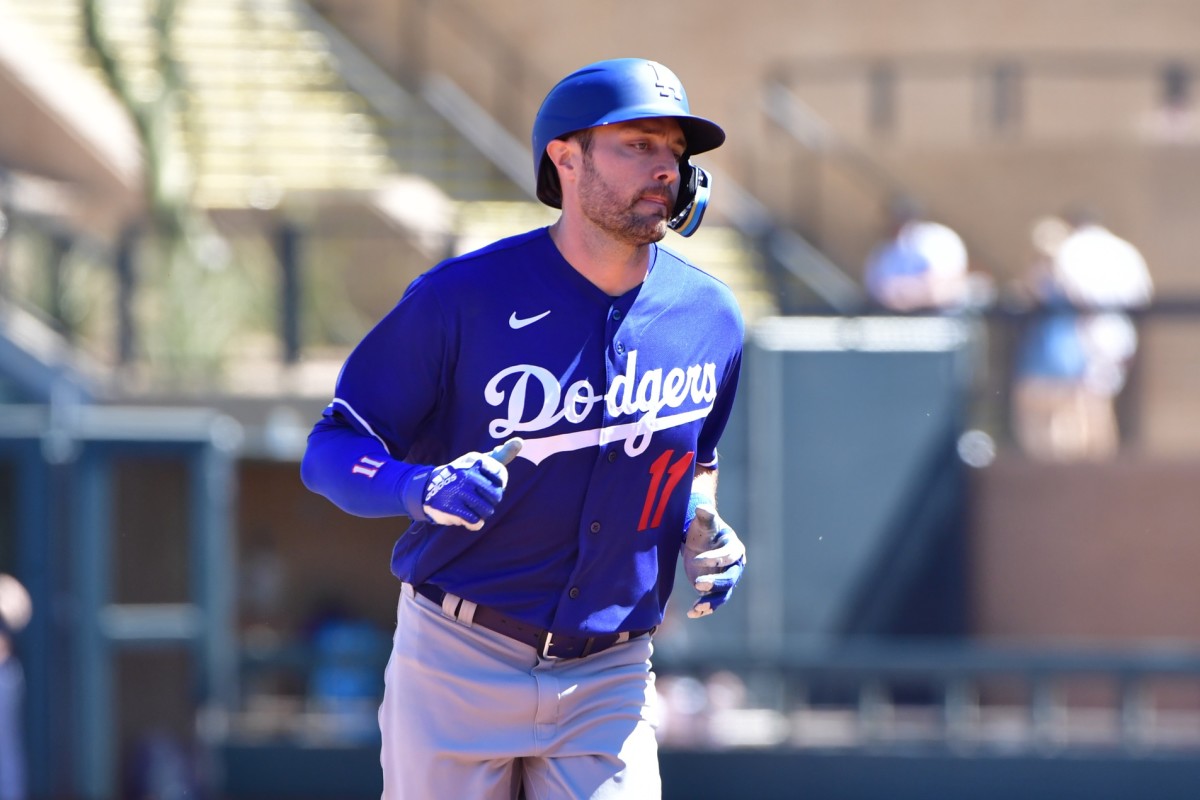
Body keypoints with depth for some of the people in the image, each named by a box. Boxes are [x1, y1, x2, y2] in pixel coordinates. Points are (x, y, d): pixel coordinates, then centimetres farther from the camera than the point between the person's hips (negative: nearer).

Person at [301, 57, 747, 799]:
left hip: (608, 680, 3)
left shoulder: (709, 317, 2)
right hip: (458, 666, -3)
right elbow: (331, 451, -9)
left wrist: (705, 532, 1)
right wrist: (424, 490, -29)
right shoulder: (463, 297, -12)